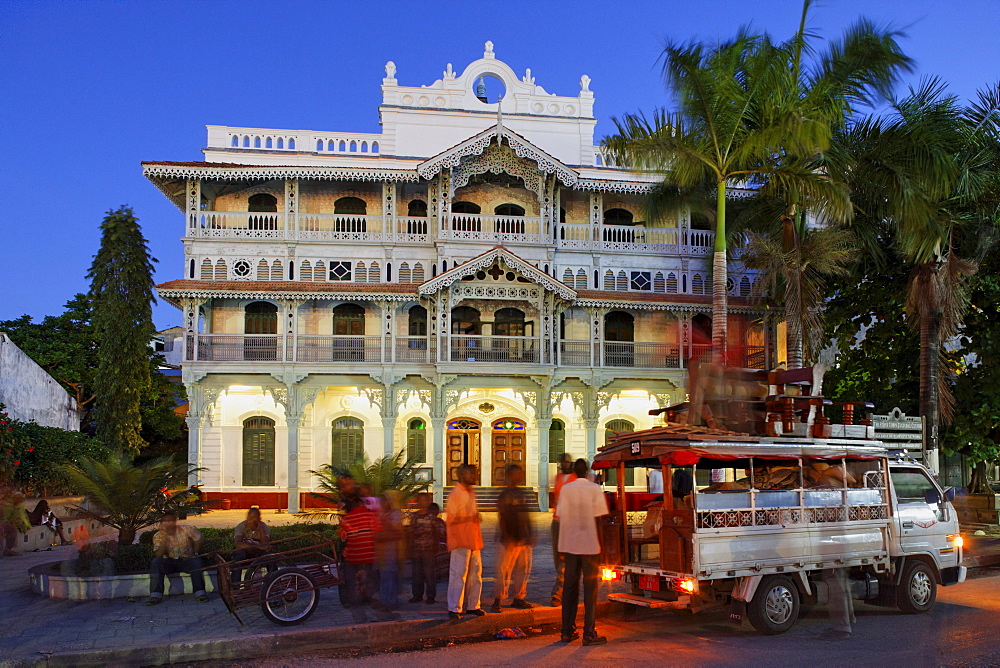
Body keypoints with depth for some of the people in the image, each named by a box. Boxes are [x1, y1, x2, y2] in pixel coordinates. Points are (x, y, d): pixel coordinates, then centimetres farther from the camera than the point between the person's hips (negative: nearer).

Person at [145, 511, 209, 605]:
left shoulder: (185, 530, -7)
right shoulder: (158, 536, -7)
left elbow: (198, 539, 9)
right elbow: (158, 555, -20)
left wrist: (194, 553, -1)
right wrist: (165, 536, -27)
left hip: (186, 560, -1)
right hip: (169, 562, 1)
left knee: (196, 561, -33)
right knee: (155, 562, -28)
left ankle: (200, 593, -29)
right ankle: (155, 595, -32)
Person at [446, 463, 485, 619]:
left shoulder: (471, 492, 15)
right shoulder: (455, 493, -11)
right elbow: (451, 519, -13)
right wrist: (469, 519, -20)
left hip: (473, 540, 8)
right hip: (460, 541, -8)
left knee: (475, 573, 11)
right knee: (459, 574, -5)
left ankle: (472, 606, 20)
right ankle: (454, 608, 1)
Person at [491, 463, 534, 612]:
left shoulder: (522, 493, 14)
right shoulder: (504, 495, -6)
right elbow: (502, 518, -11)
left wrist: (531, 535, 13)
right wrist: (507, 537, -17)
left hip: (524, 538, 7)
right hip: (509, 539, -7)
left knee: (523, 569, 9)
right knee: (503, 570, -6)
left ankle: (518, 598, 19)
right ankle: (498, 600, 1)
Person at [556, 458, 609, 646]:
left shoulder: (566, 489, 3)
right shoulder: (594, 489, -5)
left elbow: (562, 518, 4)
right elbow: (597, 519, -8)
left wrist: (563, 546, 12)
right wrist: (600, 545, -1)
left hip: (570, 545, 3)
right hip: (590, 545, -3)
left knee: (570, 587, 10)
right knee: (590, 588, 2)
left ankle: (567, 632, 13)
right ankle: (589, 634, 1)